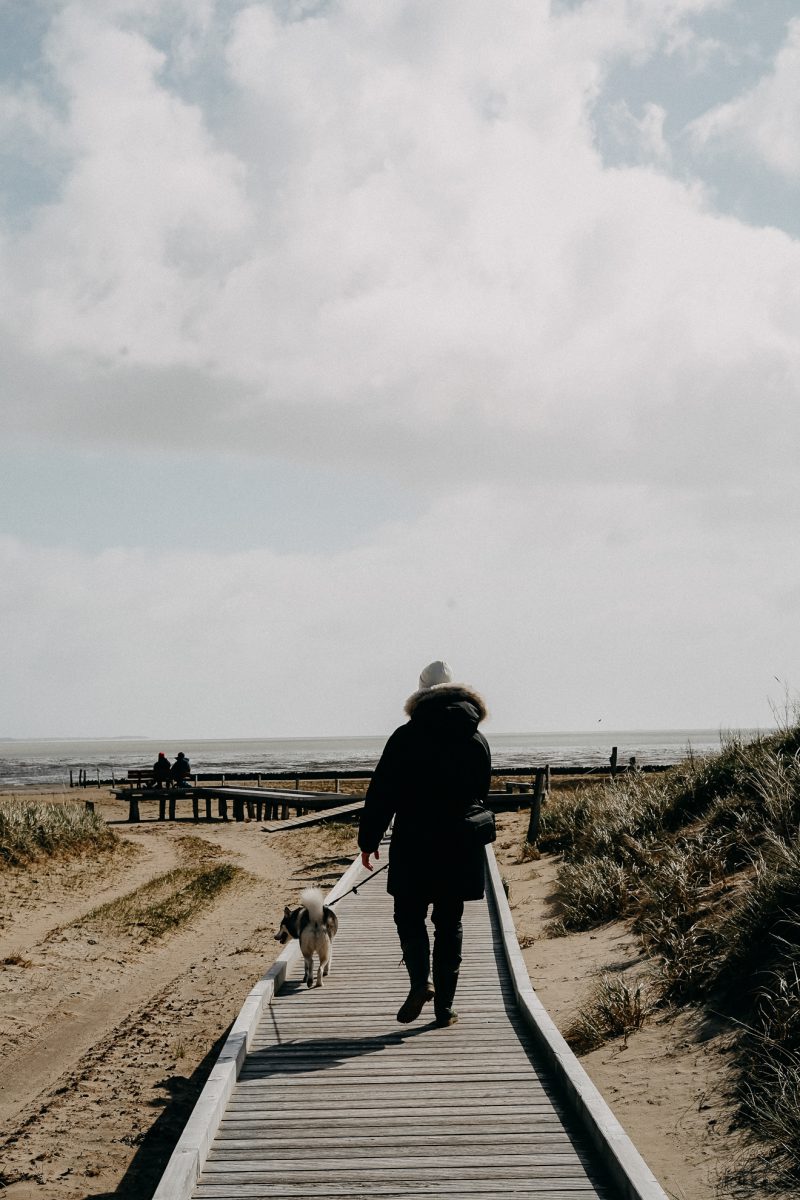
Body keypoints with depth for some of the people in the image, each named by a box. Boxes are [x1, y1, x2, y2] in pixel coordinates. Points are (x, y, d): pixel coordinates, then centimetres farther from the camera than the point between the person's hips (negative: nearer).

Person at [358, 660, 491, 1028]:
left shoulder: (406, 738, -6)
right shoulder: (478, 741, 5)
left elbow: (381, 793, -5)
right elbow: (482, 797, 13)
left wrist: (368, 840, 3)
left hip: (414, 847, -3)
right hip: (461, 850, 3)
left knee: (409, 915, 12)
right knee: (449, 924, 9)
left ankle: (420, 981, -9)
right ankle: (444, 1005, 9)